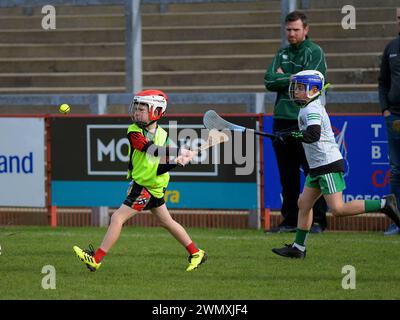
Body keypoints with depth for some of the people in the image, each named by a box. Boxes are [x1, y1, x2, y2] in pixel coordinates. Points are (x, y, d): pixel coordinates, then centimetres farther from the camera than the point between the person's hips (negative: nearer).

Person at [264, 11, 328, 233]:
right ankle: (291, 220, 14)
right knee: (287, 175, 8)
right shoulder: (282, 54, 17)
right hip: (282, 121, 6)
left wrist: (283, 79, -3)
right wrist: (293, 79, -8)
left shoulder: (314, 52, -2)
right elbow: (269, 81, 5)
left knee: (313, 173, -6)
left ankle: (318, 220, -2)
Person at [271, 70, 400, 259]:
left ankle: (384, 204, -10)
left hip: (329, 165, -10)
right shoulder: (312, 106, 16)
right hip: (317, 167, 10)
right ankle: (298, 248, 14)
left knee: (337, 209, -14)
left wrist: (291, 136, -24)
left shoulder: (312, 110, -15)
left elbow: (313, 135, -29)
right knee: (304, 204, 10)